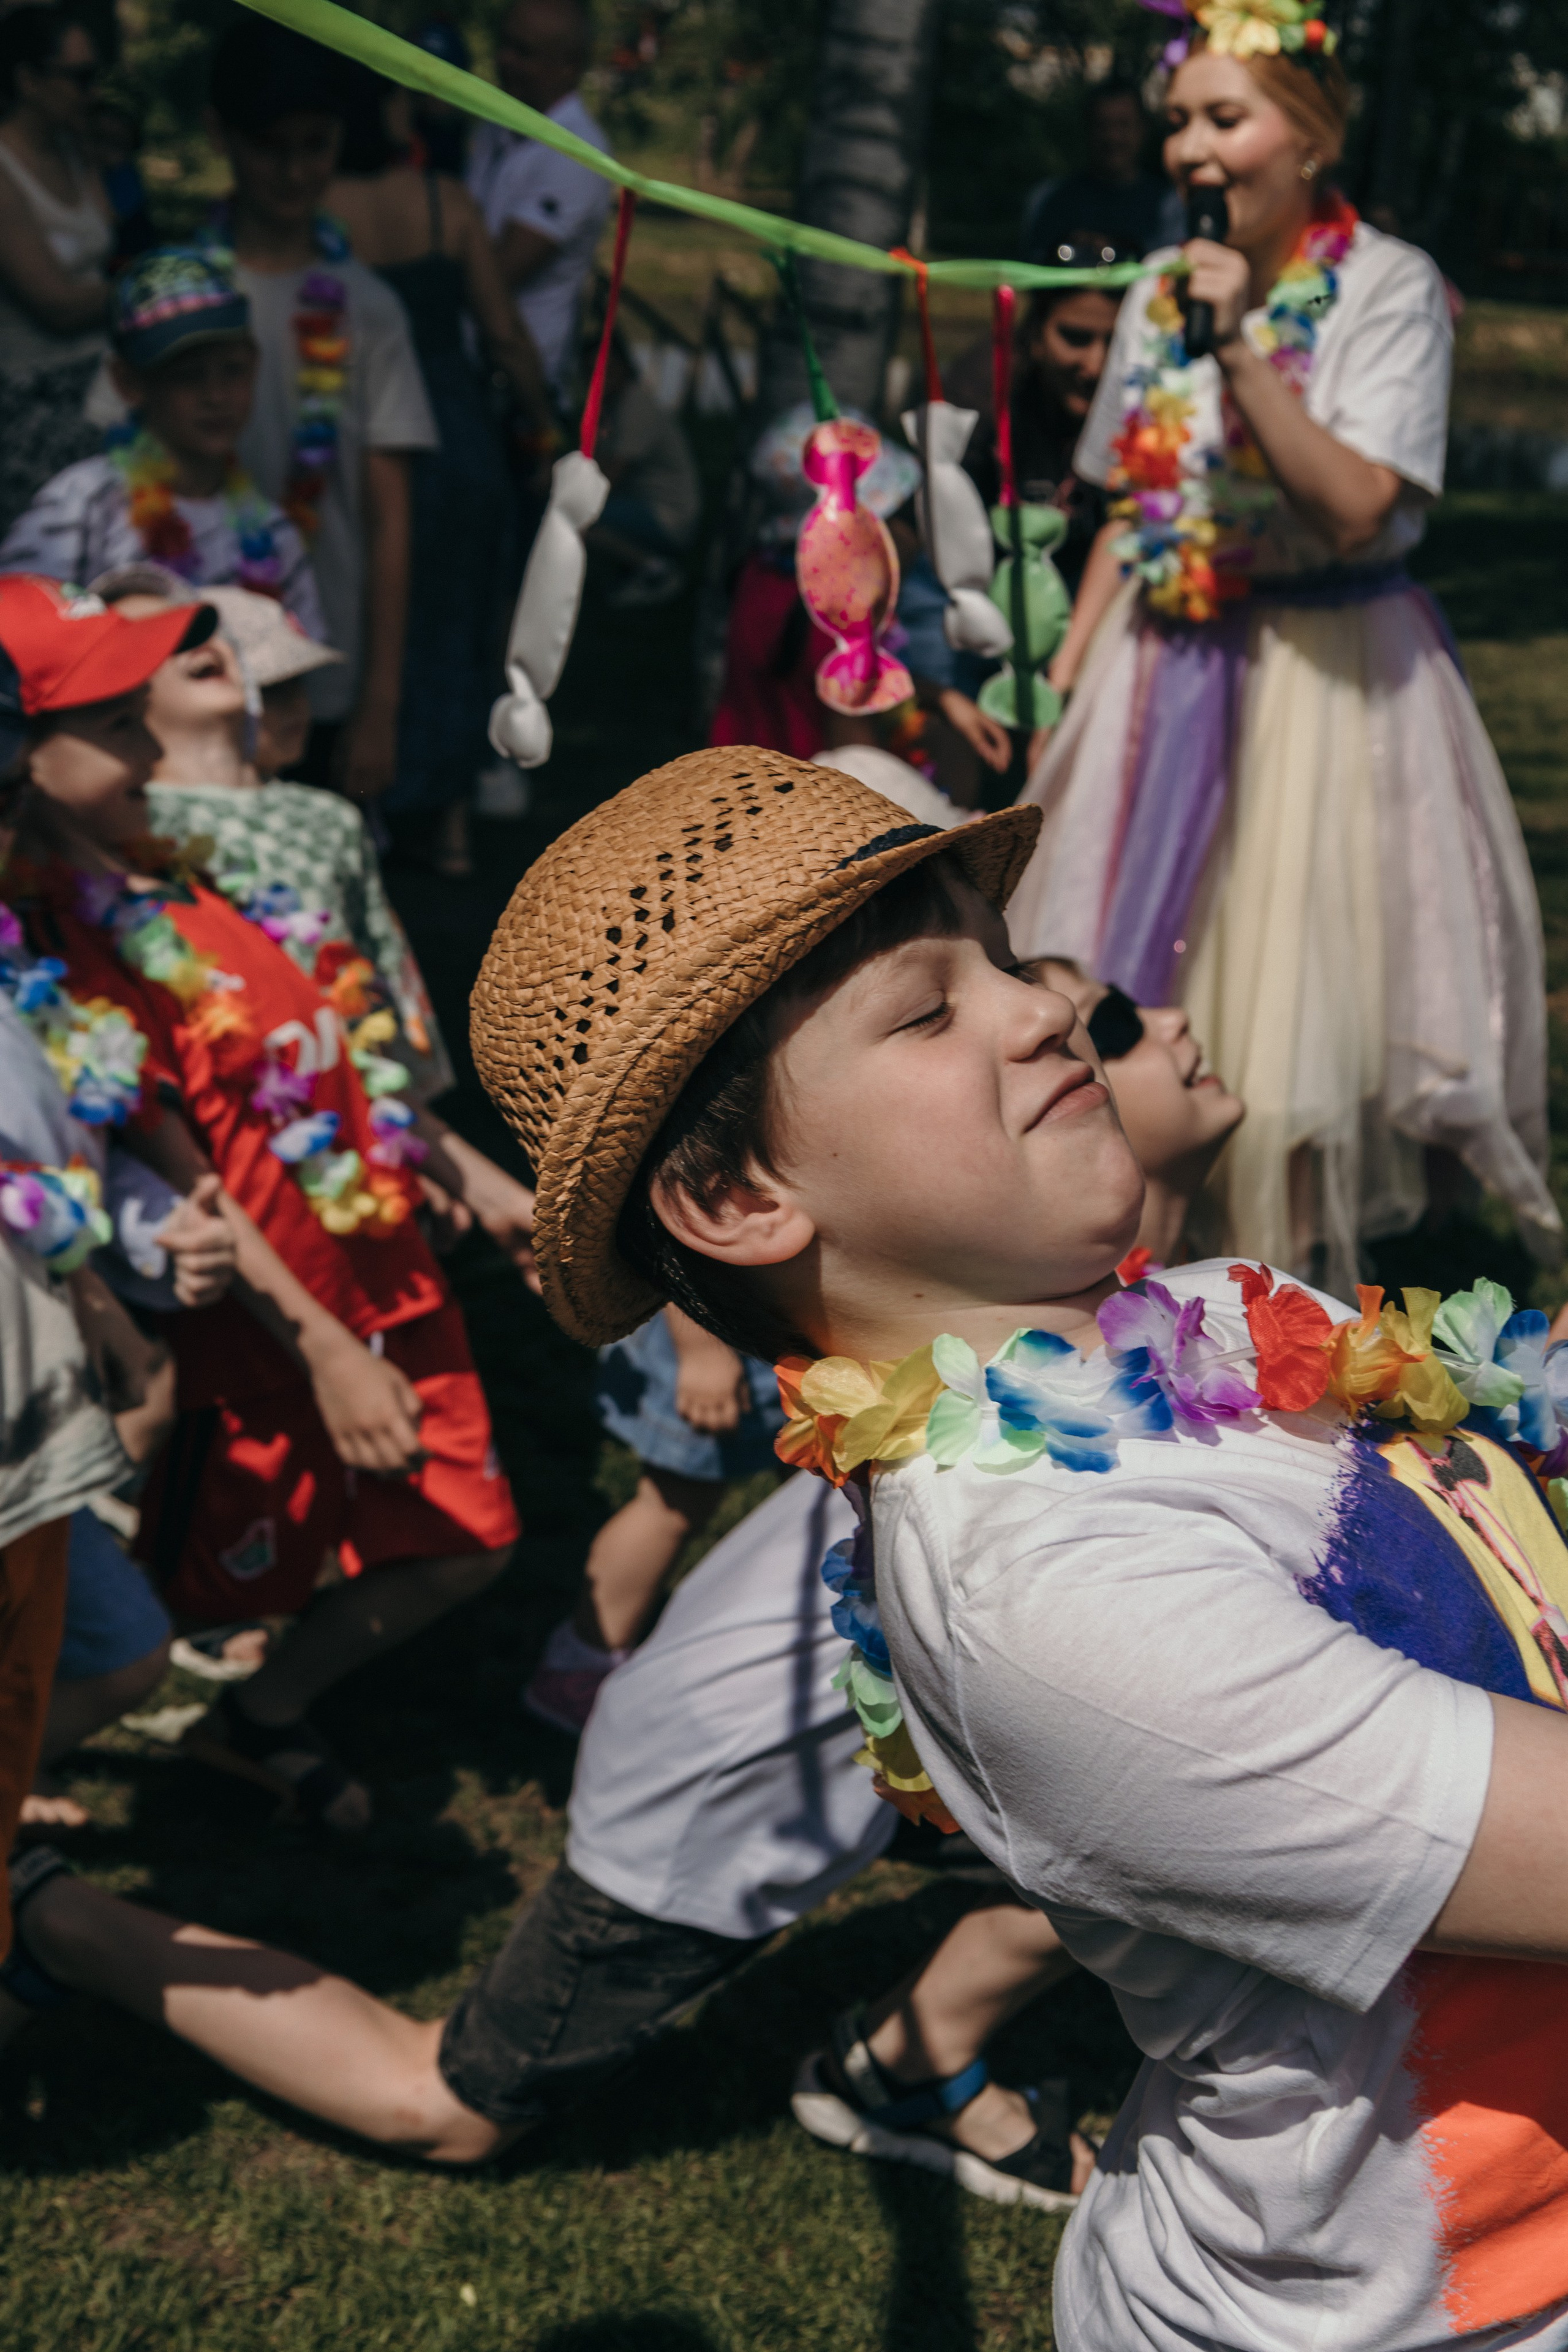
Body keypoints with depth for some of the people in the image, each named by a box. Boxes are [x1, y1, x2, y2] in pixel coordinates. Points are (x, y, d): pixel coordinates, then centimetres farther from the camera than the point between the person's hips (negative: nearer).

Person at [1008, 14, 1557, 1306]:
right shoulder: (1161, 294, 7)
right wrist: (1063, 691, 8)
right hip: (1166, 673, 5)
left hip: (1325, 678, -5)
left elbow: (1358, 506, -20)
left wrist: (1241, 352, -25)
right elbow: (1129, 515, 12)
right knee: (1140, 983, 8)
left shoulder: (1389, 285, -9)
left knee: (1291, 990, -1)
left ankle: (1290, 1279, 14)